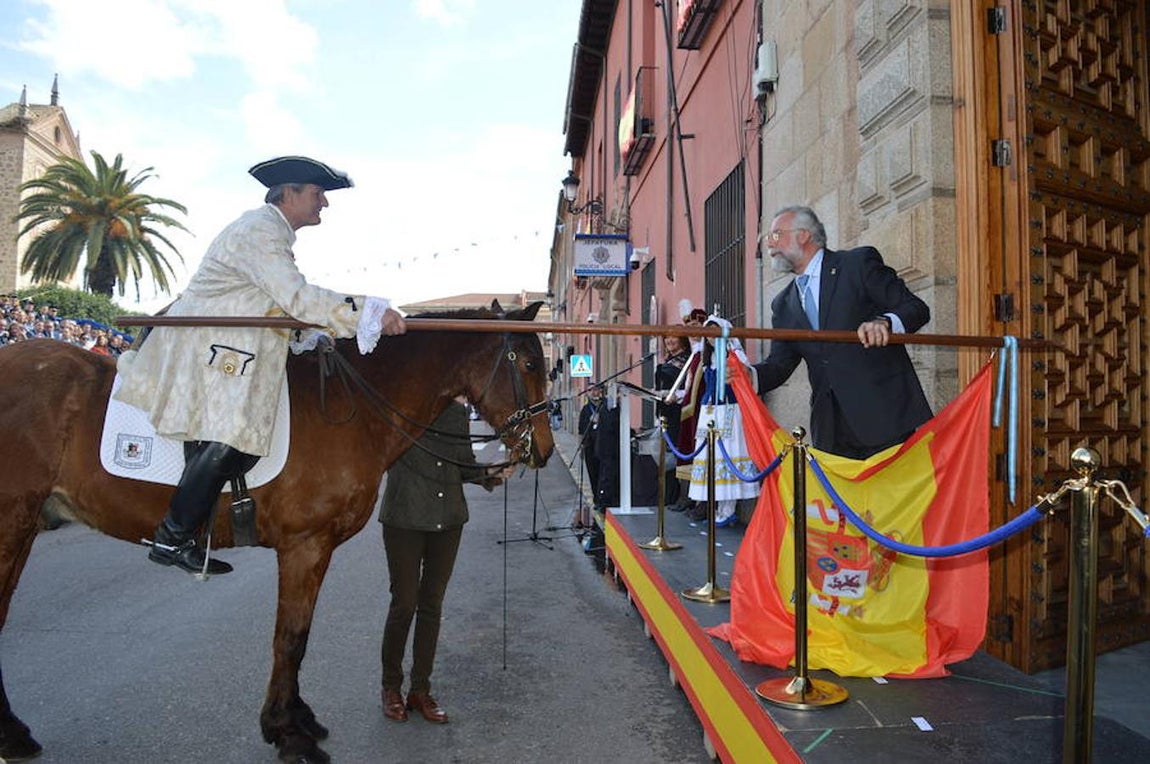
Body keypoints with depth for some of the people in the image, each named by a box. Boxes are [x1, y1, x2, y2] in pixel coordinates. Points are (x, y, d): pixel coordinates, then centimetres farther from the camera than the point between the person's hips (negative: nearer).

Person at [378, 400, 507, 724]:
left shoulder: (457, 411, 6)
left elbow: (465, 466, 8)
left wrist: (489, 474, -10)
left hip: (448, 519, 4)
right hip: (405, 518, -4)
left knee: (432, 604, 12)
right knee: (404, 603, 5)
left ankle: (420, 690, 27)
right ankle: (391, 687, 28)